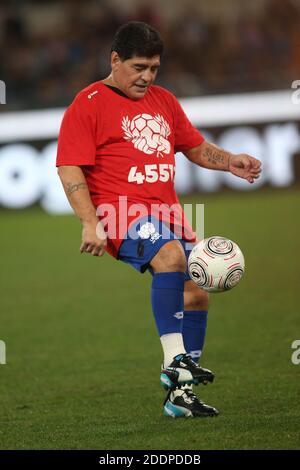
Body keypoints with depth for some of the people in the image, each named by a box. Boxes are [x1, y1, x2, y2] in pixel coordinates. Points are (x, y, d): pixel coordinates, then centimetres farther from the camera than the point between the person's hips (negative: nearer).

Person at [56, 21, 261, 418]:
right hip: (119, 211, -7)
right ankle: (175, 363, -35)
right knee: (171, 253, -34)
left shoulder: (164, 100, 20)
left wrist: (229, 161, 9)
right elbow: (69, 168, -8)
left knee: (196, 294, 0)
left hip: (165, 211, 8)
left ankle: (180, 393, 12)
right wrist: (91, 223, -19)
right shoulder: (89, 104, -1)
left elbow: (195, 147, 30)